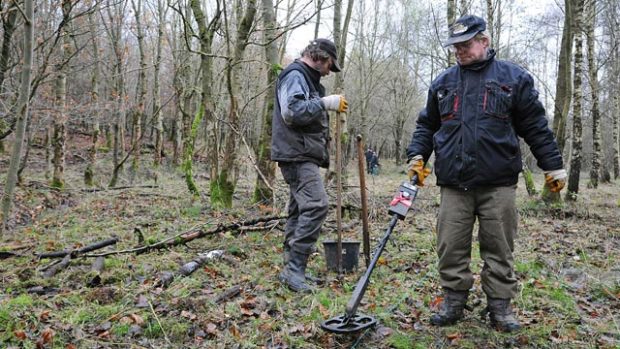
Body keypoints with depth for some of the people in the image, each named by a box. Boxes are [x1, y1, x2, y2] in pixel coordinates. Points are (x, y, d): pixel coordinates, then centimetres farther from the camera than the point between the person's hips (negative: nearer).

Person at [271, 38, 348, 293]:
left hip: (304, 156, 11)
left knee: (300, 210, 10)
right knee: (316, 206, -20)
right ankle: (295, 269, -18)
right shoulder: (295, 75, -8)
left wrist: (328, 106, 16)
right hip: (297, 155, -11)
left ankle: (292, 268, 16)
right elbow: (291, 111, -23)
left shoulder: (308, 79, 25)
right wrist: (325, 103, -18)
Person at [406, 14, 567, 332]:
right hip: (453, 184, 2)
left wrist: (553, 165, 5)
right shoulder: (442, 83, 14)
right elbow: (426, 125, 18)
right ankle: (453, 302, 17)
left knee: (499, 249, 5)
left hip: (498, 184, -2)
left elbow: (535, 127, 7)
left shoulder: (514, 78, 6)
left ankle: (500, 307, 17)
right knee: (451, 248, 4)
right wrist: (417, 155, 3)